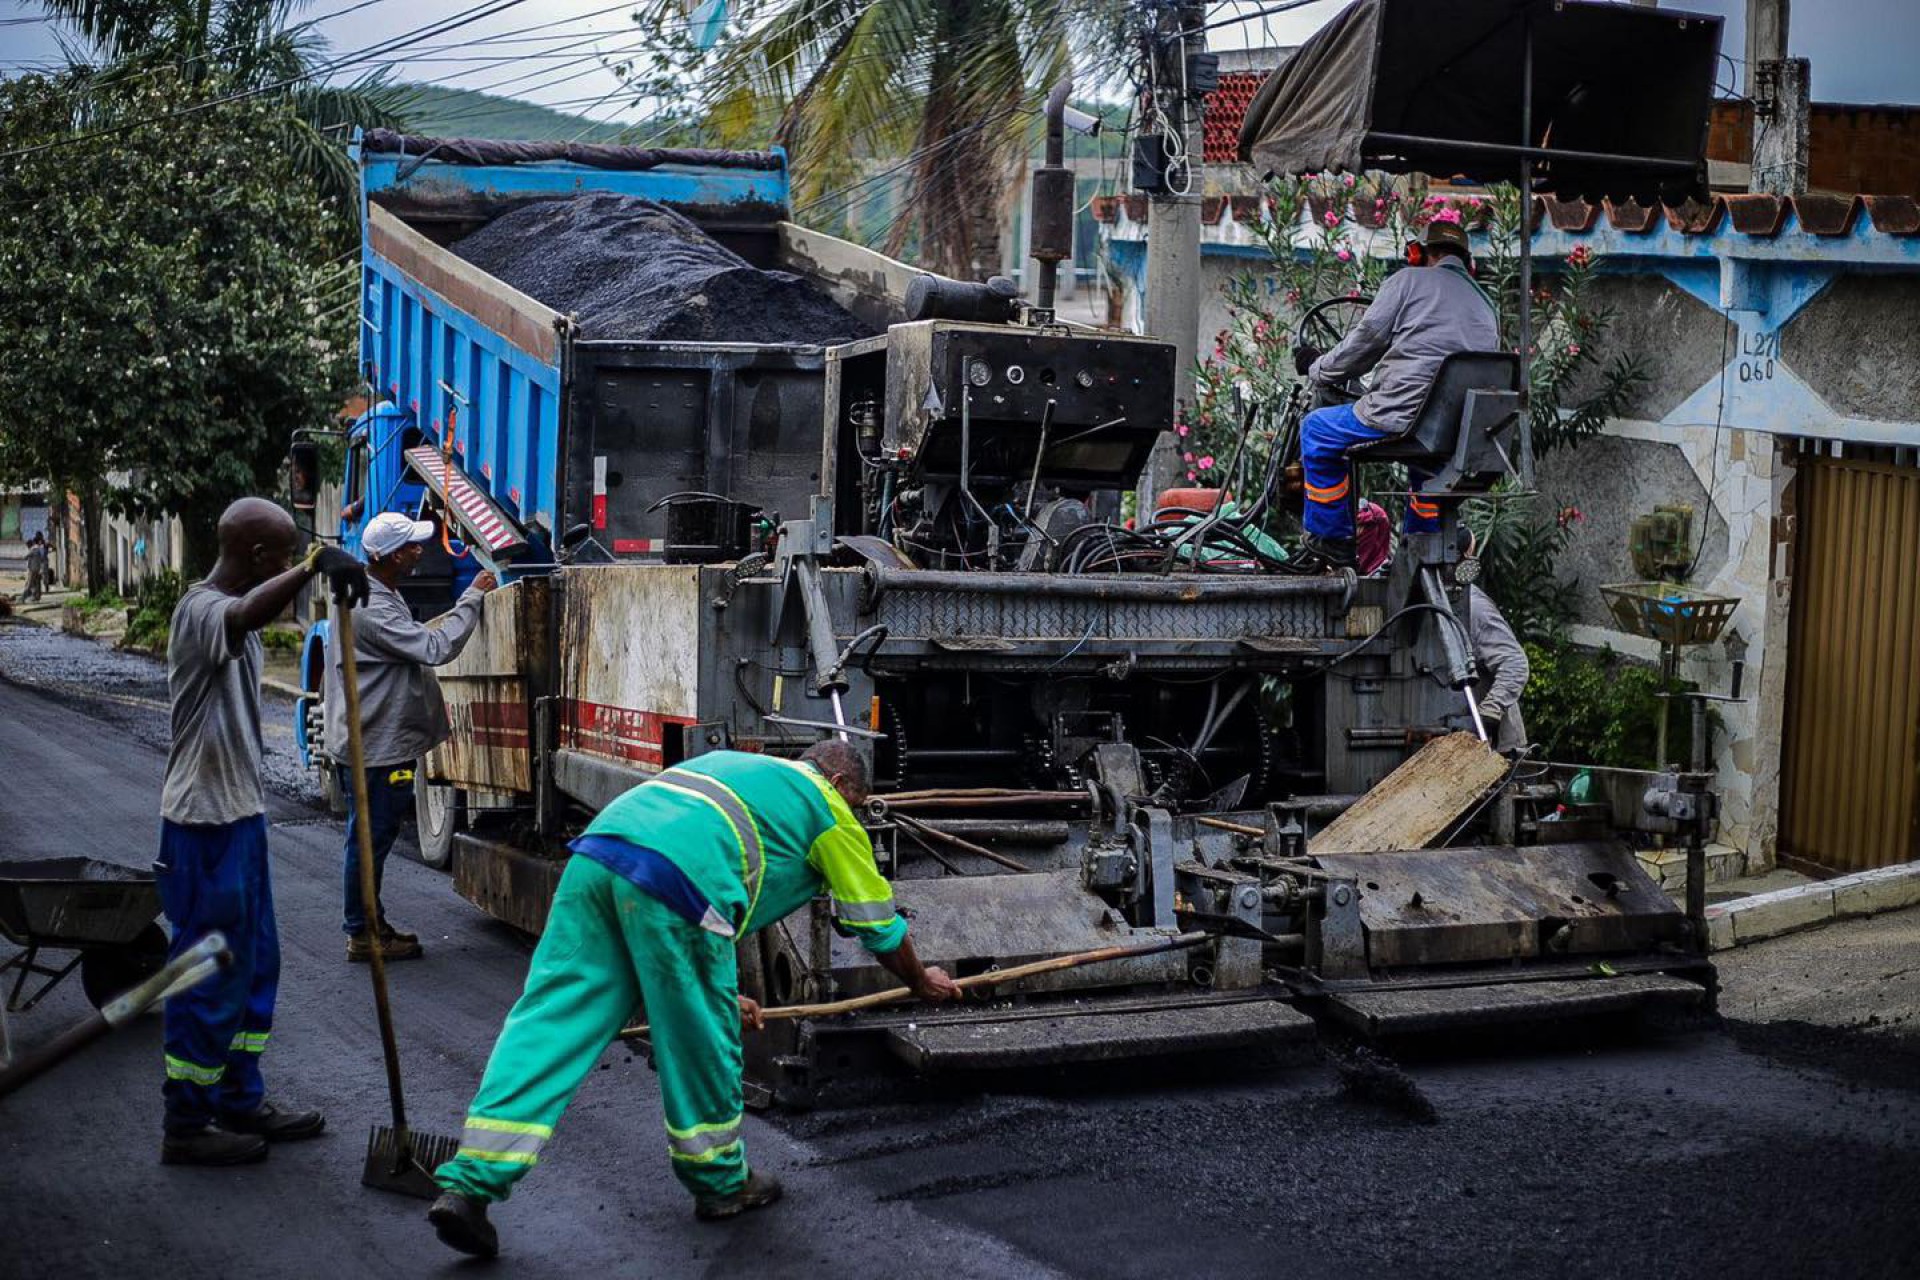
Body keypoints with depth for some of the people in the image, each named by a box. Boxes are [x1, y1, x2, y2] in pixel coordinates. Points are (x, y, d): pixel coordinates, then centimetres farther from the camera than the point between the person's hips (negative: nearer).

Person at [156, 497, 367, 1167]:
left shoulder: (233, 611, 13)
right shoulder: (201, 611, -19)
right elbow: (250, 615, -44)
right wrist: (313, 565, -60)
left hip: (238, 815, 10)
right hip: (206, 819, -10)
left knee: (253, 962, 17)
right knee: (210, 973, -2)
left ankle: (240, 1103, 28)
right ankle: (186, 1125, 8)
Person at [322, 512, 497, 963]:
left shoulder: (378, 596, 11)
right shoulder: (372, 611, -23)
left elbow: (416, 638, 22)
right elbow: (436, 648, -24)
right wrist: (472, 598, -18)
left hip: (370, 741, 11)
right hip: (375, 745, -11)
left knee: (371, 838, 18)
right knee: (369, 840, -1)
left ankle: (370, 925, 28)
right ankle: (363, 935, 8)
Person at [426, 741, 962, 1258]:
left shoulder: (730, 764, 40)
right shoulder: (827, 807, 21)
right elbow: (878, 924, 28)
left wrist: (720, 993, 54)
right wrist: (923, 983, 47)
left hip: (594, 856, 7)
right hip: (673, 877, -7)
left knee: (547, 1024, 3)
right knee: (702, 1042, 10)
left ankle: (469, 1185, -3)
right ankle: (720, 1183, 27)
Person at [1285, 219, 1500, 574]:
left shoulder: (1409, 281, 4)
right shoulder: (1486, 304, 22)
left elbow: (1367, 339, -1)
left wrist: (1318, 368, 13)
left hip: (1402, 415, -7)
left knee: (1317, 429, 15)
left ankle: (1330, 541, 16)